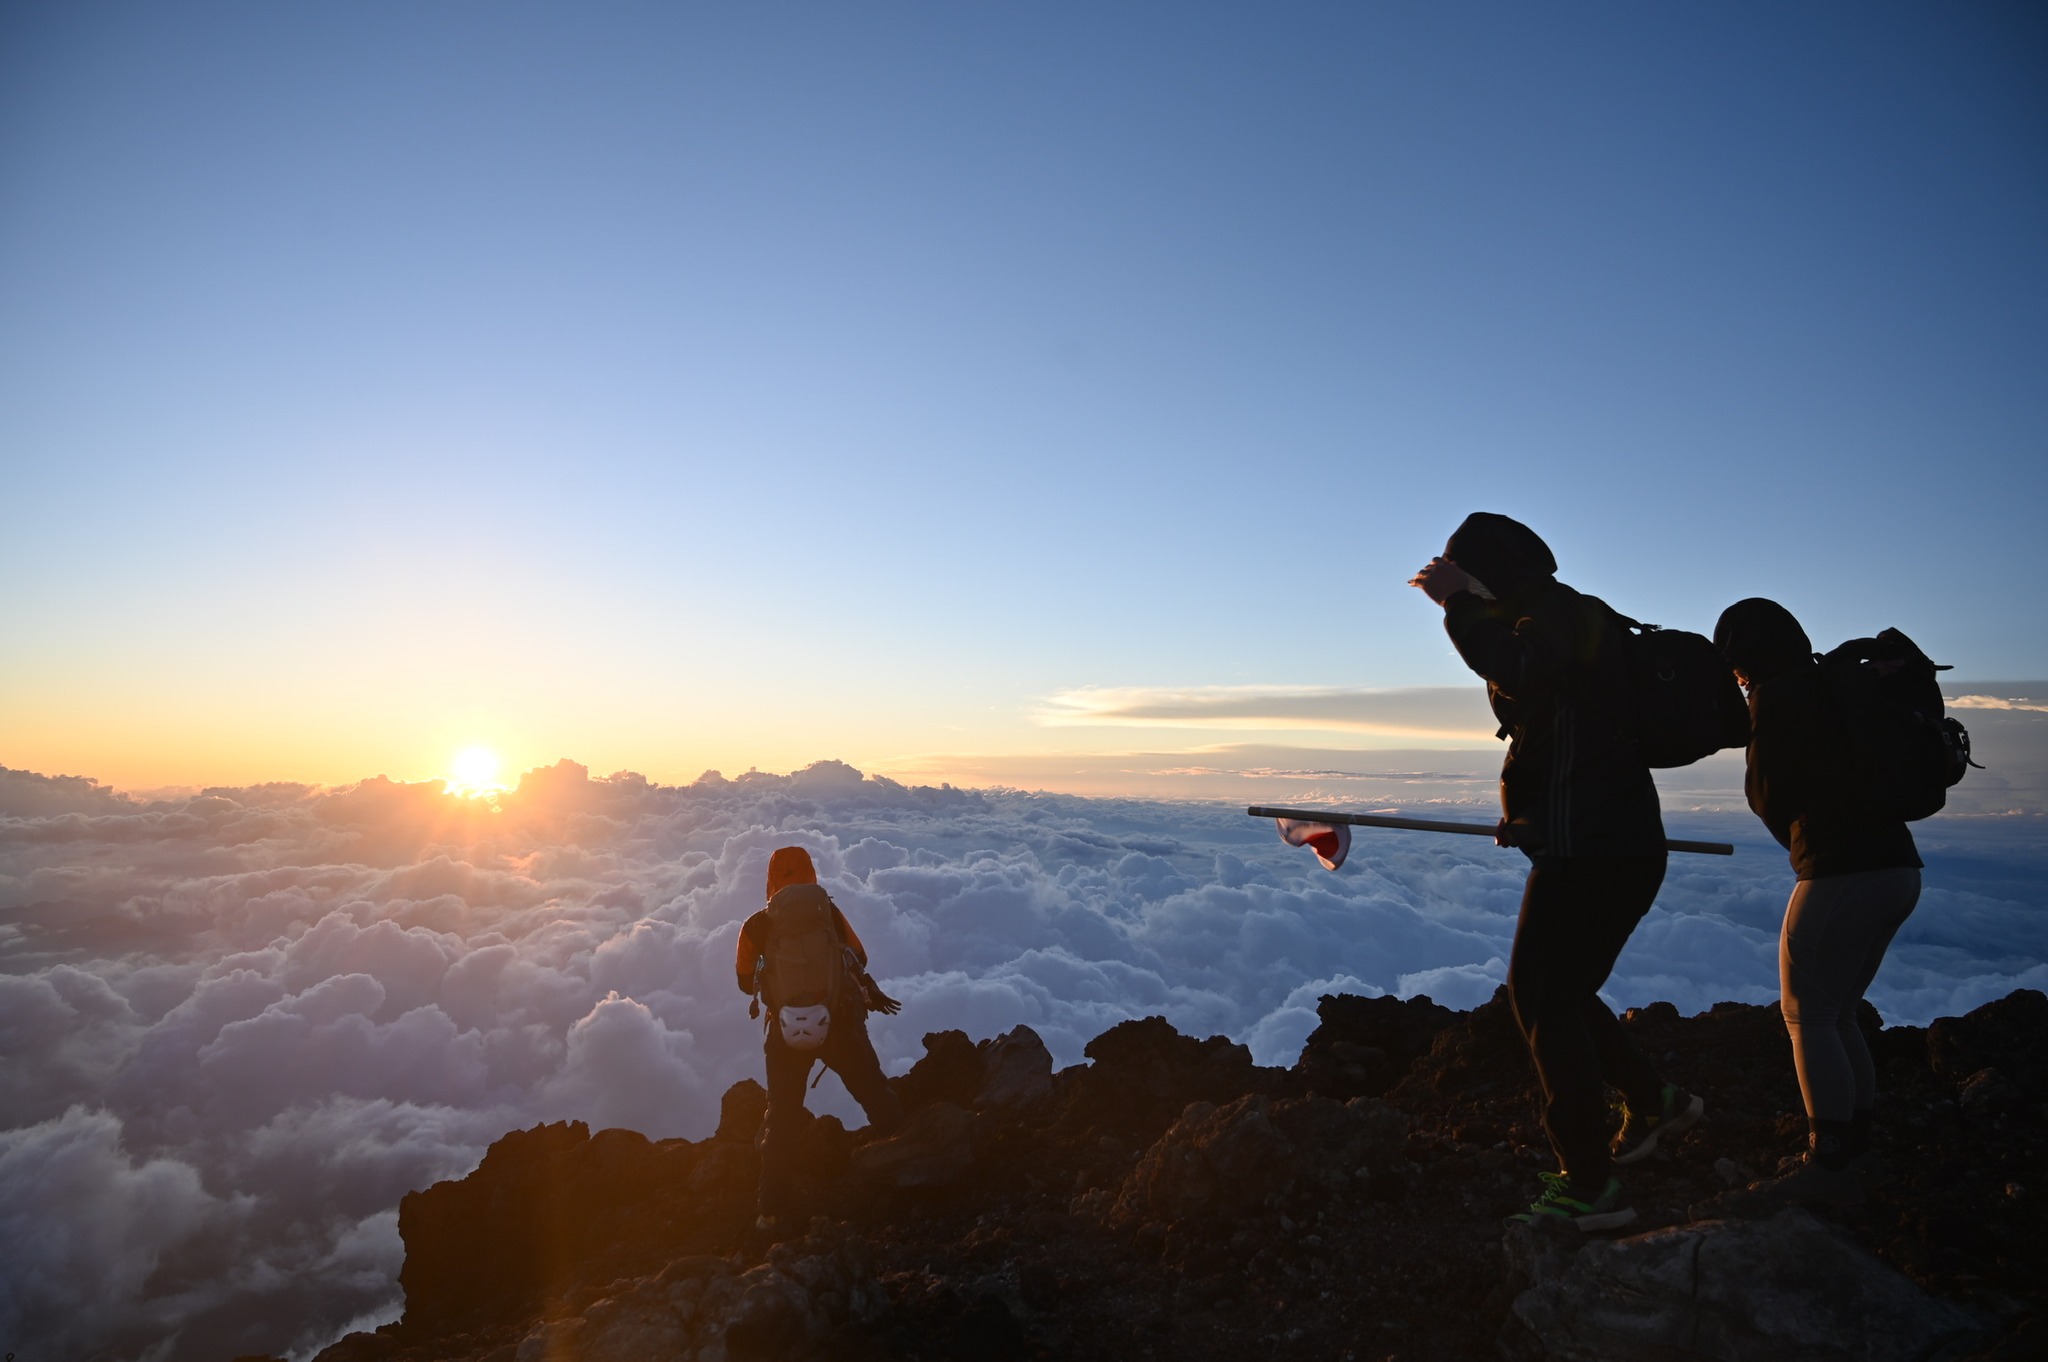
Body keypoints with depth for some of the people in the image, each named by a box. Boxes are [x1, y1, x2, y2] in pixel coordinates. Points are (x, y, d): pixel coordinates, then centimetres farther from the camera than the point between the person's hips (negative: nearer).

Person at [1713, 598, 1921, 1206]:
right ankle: (1854, 1152, 22)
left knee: (1808, 1018, -1)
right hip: (1896, 866, 9)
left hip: (1845, 875, -9)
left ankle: (1829, 1168, 1)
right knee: (1837, 1016, 17)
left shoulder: (1777, 696, -10)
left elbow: (1769, 795, -6)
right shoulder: (1835, 686, 16)